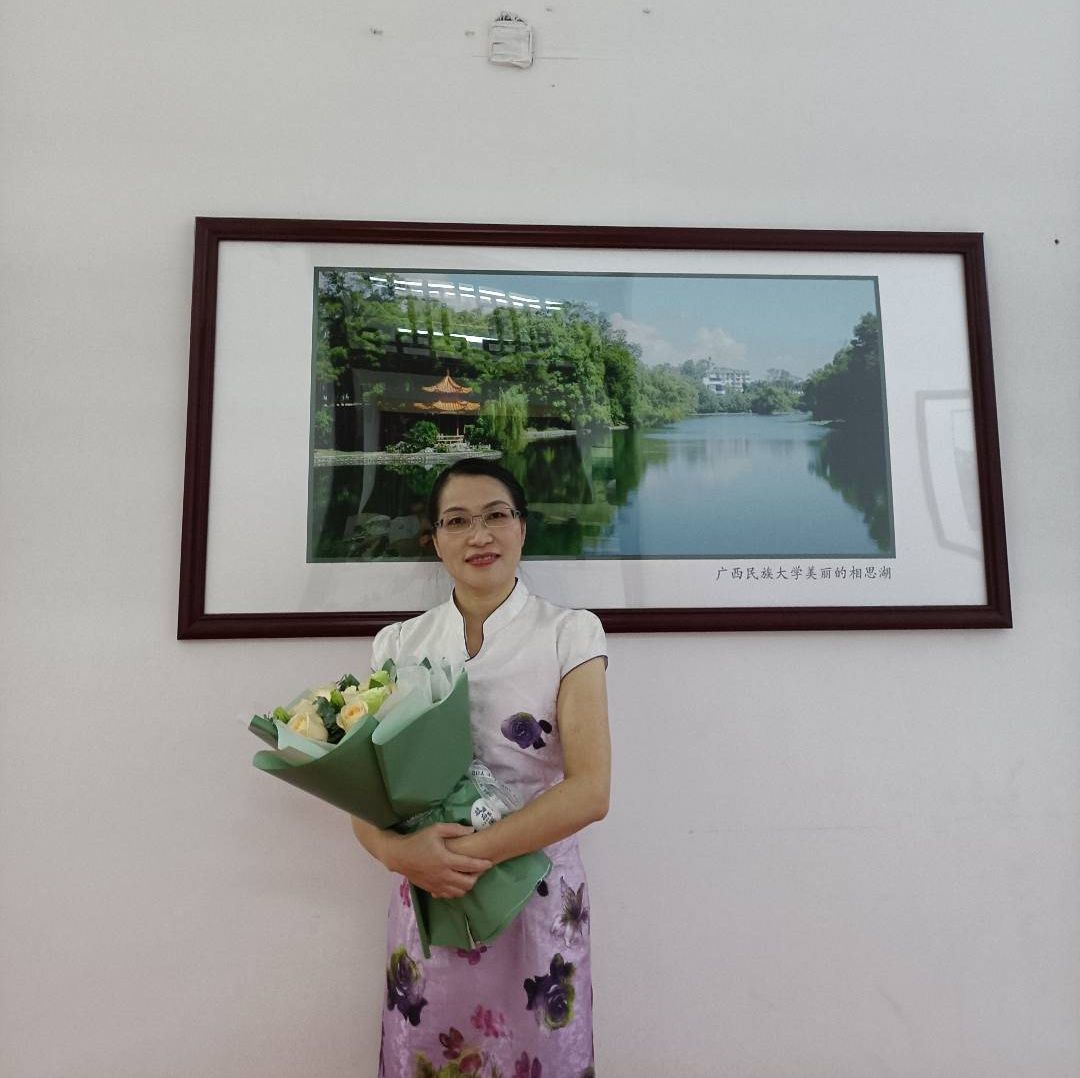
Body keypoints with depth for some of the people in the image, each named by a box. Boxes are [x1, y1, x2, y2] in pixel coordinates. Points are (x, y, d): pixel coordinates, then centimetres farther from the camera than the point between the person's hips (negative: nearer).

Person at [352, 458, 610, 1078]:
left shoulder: (570, 634, -6)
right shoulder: (400, 643, 3)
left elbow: (590, 791, -13)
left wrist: (473, 853, -21)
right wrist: (400, 852, -19)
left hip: (537, 902, -2)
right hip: (425, 899, 3)